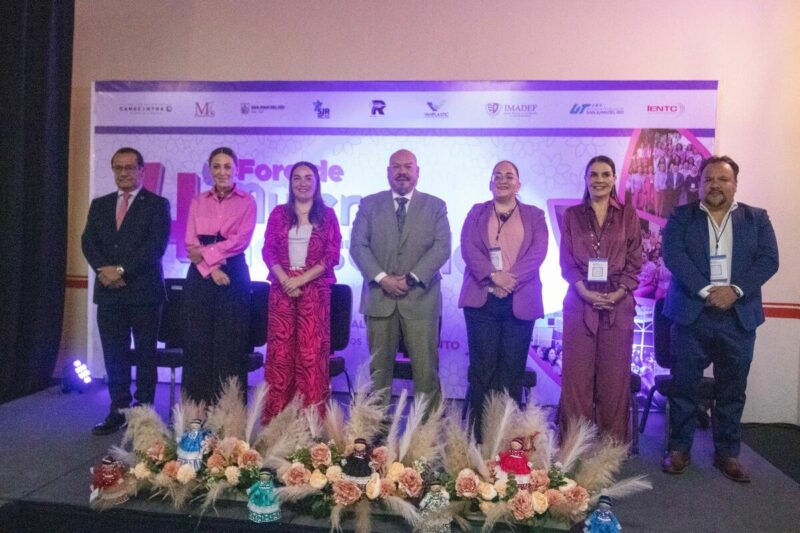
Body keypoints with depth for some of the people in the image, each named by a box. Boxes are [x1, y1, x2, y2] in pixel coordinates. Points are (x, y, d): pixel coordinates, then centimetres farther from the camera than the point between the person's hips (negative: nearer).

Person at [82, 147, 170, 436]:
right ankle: (118, 410, 19)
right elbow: (88, 242, 6)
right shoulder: (99, 205, 15)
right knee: (114, 355, 8)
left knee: (145, 354, 4)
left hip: (144, 291, -4)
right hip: (108, 292, 4)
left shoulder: (157, 204, 0)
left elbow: (156, 246, -11)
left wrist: (122, 270, -16)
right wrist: (104, 271, -11)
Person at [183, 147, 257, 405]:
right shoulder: (198, 201, 11)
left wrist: (205, 252, -9)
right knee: (198, 342, 4)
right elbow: (191, 243, 2)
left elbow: (241, 240, -8)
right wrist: (211, 269, -11)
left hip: (234, 274, -2)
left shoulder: (246, 202, 3)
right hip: (200, 275, 3)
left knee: (231, 343, -1)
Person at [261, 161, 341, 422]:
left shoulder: (327, 215, 6)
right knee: (280, 351, 2)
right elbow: (268, 251, 4)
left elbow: (332, 256, -1)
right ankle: (275, 418, 11)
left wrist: (302, 279, -12)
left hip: (315, 290, -1)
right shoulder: (279, 214, 10)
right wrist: (286, 280, -12)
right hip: (282, 288, 2)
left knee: (311, 352, -2)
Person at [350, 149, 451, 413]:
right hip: (379, 296, 1)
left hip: (421, 297, -1)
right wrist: (381, 277, -12)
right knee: (379, 366, 7)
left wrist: (412, 278, -12)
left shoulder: (435, 206, 9)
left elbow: (442, 247, -1)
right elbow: (358, 246, 2)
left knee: (426, 368, 0)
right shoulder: (369, 204, 10)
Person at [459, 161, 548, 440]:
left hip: (520, 302, 0)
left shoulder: (534, 215, 13)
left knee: (512, 369, 3)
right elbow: (468, 248, -1)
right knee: (482, 367, 1)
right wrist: (493, 275, -16)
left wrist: (512, 279, -15)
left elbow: (538, 251, -1)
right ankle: (477, 432, 9)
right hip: (482, 300, 0)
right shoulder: (477, 212, 14)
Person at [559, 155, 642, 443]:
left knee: (614, 375, 4)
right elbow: (566, 261, 3)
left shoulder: (628, 214, 9)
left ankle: (613, 443, 16)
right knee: (577, 373, 1)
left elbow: (635, 260, 4)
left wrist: (619, 292, -11)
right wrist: (585, 291, -11)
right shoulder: (572, 215, 9)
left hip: (618, 303, 0)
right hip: (580, 302, 0)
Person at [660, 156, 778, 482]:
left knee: (732, 391, 9)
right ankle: (679, 448, 17)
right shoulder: (681, 217, 5)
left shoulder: (757, 218, 10)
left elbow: (768, 260, -1)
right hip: (691, 316, -1)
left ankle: (727, 452, 23)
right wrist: (706, 290, -18)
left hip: (739, 318, 2)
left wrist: (735, 290, -15)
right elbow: (673, 255, -9)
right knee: (684, 388, 4)